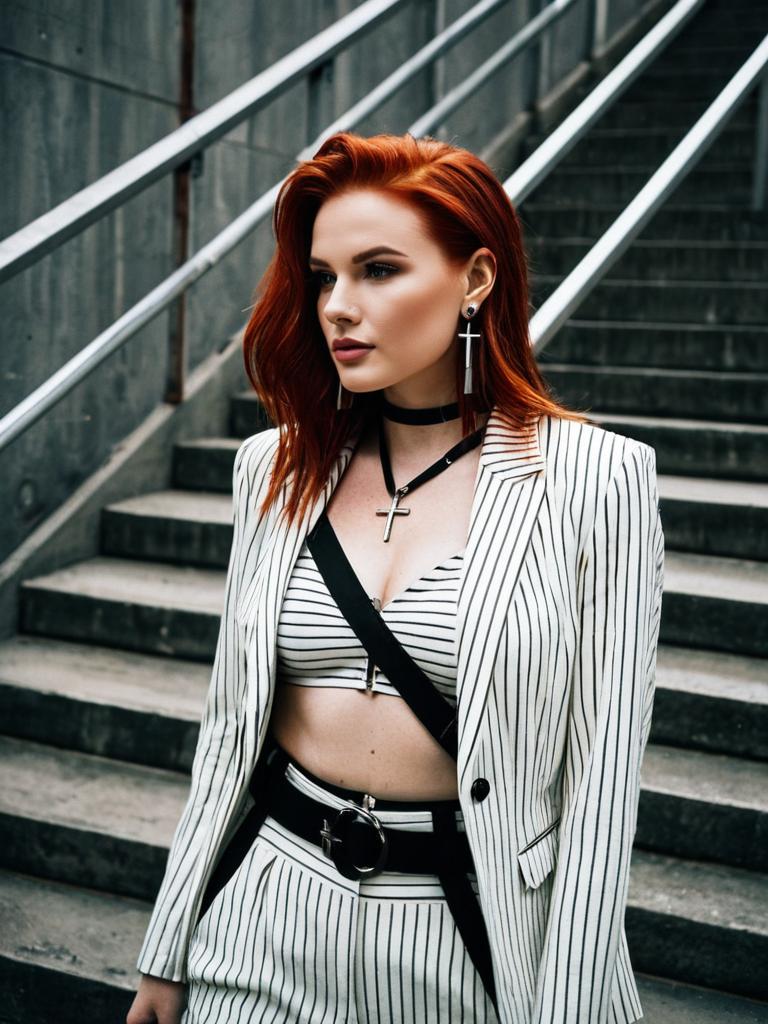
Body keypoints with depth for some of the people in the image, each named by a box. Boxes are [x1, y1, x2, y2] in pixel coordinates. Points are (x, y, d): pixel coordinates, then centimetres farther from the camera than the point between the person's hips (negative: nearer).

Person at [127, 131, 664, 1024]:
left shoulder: (592, 479, -12)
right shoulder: (277, 467, -1)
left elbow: (599, 775, -10)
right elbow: (231, 722, 4)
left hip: (472, 926, -2)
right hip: (272, 918, 3)